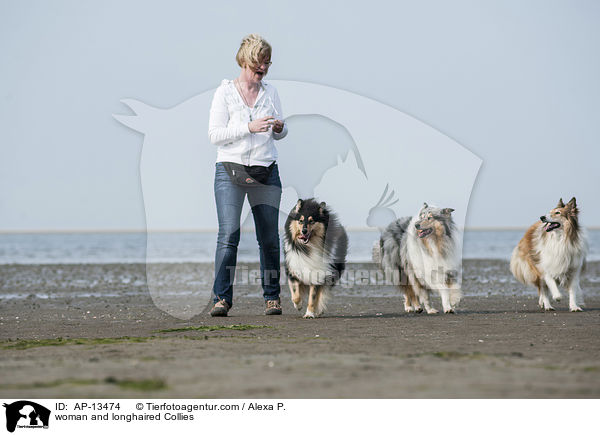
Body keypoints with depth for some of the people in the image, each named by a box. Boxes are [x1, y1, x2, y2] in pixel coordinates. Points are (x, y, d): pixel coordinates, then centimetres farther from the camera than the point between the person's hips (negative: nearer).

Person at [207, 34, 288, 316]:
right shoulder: (225, 92, 1)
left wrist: (279, 128, -4)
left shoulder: (270, 92, 12)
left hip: (266, 171, 4)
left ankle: (272, 297, 13)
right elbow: (215, 134, -5)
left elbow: (279, 134, 20)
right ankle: (222, 298, -13)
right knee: (228, 234, -15)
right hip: (230, 168, -3)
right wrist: (249, 127, -16)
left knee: (269, 238, 2)